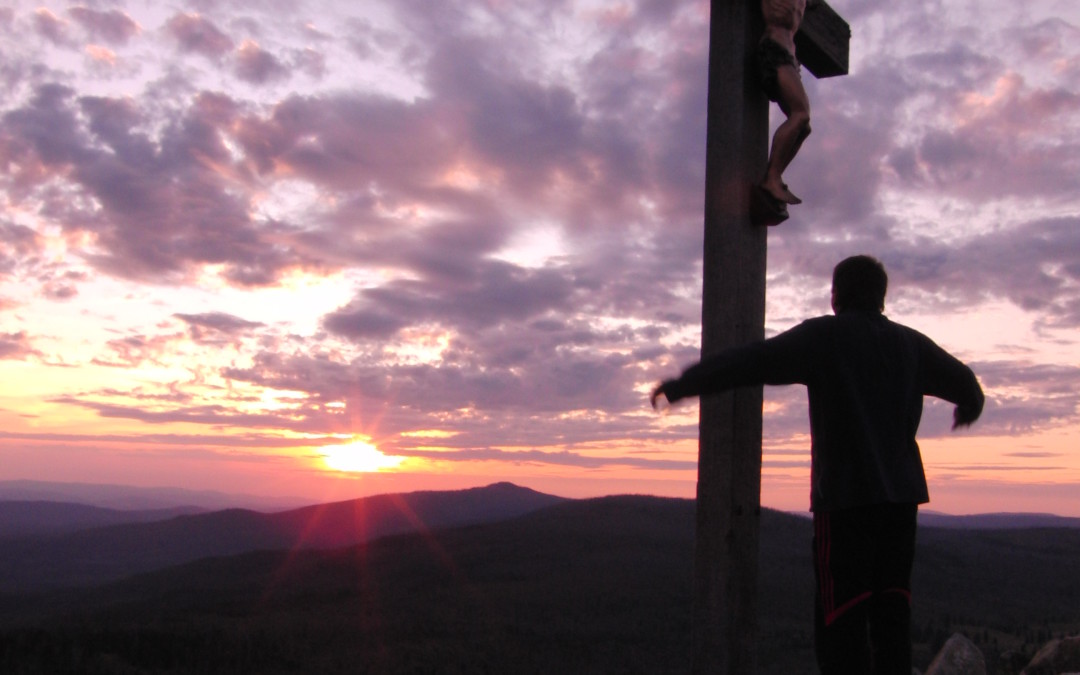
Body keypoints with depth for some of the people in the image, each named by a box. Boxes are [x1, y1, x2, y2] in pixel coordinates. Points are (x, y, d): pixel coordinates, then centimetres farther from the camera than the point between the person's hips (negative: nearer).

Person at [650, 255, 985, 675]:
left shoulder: (824, 336, -5)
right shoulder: (910, 344, 12)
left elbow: (748, 362, -9)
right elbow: (963, 381, 27)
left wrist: (680, 386, -1)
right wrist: (970, 406, 51)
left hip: (844, 496, -5)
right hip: (901, 496, 6)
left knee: (841, 621, -4)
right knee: (891, 615, 10)